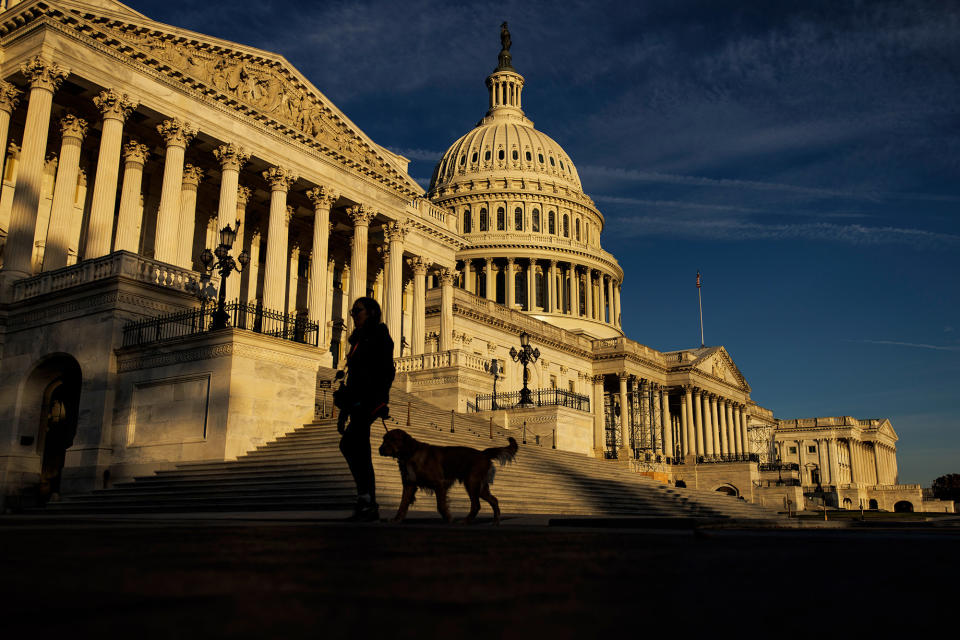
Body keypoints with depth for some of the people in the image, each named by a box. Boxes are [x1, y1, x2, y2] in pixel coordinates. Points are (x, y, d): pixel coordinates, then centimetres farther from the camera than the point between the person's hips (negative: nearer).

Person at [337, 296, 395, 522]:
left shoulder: (380, 336, -1)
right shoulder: (358, 341, 23)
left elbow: (388, 371, -11)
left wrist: (380, 399, -22)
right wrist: (344, 412, 19)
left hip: (370, 400, -9)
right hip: (357, 402, 9)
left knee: (348, 444, -20)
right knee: (361, 453, 3)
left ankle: (366, 501, -17)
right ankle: (368, 505, 5)